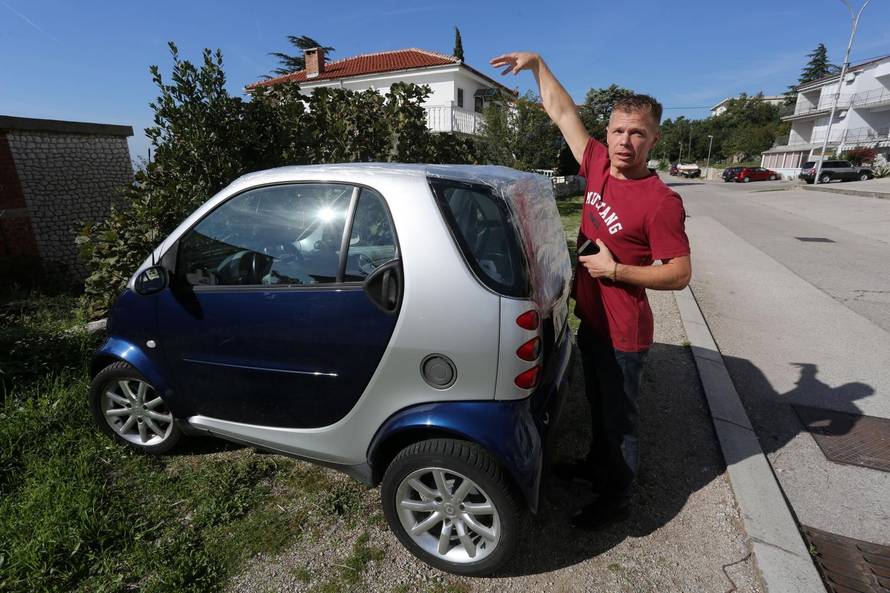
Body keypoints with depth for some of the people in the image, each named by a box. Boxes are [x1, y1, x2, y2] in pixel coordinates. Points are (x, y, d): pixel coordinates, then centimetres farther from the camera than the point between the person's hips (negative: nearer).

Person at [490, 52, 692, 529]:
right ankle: (598, 465, 49)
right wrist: (537, 64, 11)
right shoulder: (598, 166, -2)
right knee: (598, 403, 25)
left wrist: (615, 270, -21)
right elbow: (563, 113, 8)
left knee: (620, 415, 11)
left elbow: (679, 274, -17)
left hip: (623, 332, -7)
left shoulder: (660, 201, -20)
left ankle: (617, 498, 33)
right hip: (591, 319, 7)